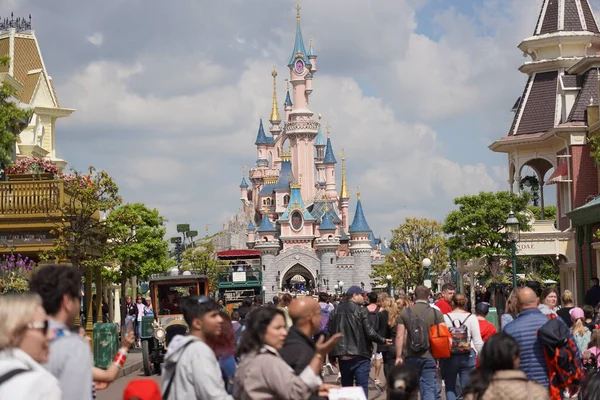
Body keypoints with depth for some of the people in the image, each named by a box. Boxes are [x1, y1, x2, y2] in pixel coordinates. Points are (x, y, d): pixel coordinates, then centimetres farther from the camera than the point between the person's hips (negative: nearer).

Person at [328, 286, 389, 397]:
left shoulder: (336, 311, 7)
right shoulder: (361, 310, -8)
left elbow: (331, 333, 10)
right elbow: (370, 333, -14)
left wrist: (332, 356, 19)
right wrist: (383, 341, 3)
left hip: (343, 357, 5)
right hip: (360, 356, -5)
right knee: (362, 388, -3)